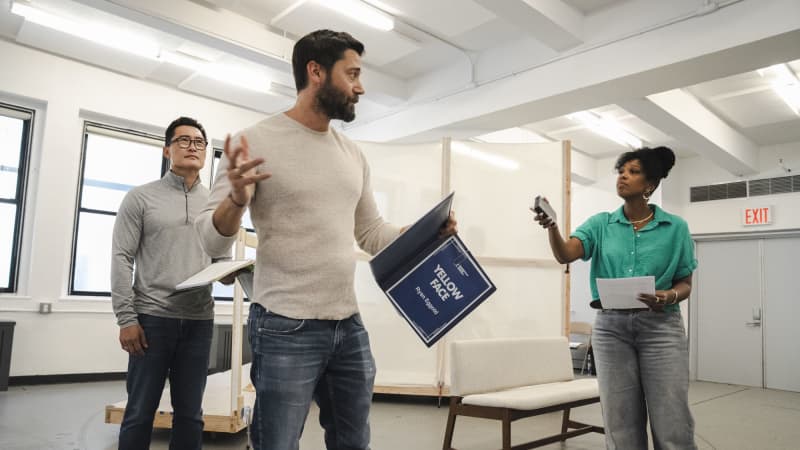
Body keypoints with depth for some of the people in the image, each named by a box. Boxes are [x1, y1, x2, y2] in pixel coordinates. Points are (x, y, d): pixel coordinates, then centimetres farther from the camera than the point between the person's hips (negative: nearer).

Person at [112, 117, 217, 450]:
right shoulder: (141, 197, 2)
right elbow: (122, 259, -3)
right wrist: (126, 318, -10)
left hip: (199, 321, 3)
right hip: (152, 318, -3)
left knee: (190, 414, 10)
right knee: (140, 412, 6)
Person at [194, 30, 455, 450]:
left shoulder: (353, 153, 10)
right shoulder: (257, 140, -7)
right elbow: (211, 240, -10)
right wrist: (237, 199, -30)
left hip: (350, 325, 6)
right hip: (285, 328, -6)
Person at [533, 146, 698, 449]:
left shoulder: (676, 227, 3)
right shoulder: (601, 224, 5)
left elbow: (685, 284, 7)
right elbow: (565, 254, -11)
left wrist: (668, 297, -16)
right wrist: (552, 226, -32)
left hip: (660, 327, -1)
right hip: (611, 327, 1)